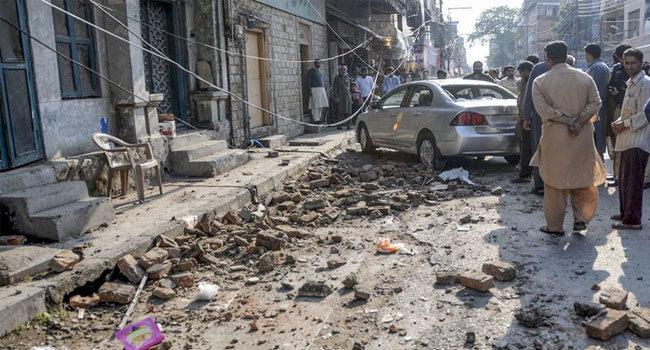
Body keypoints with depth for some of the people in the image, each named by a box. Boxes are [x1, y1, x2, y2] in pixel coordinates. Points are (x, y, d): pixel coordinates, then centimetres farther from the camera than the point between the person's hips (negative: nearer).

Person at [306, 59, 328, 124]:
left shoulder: (320, 71, 20)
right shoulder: (311, 71, 0)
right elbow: (308, 81, -5)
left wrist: (324, 90, 17)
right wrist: (310, 90, -15)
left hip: (322, 89, 7)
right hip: (314, 89, -7)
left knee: (321, 105, 2)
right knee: (315, 106, -10)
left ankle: (318, 118, 9)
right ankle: (316, 119, -9)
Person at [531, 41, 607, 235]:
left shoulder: (540, 82, -5)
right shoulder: (584, 77, 4)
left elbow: (543, 109, -15)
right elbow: (595, 103, -3)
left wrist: (567, 120, -14)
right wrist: (579, 121, -11)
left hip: (555, 138, -2)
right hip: (583, 137, 2)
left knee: (555, 182, 7)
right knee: (582, 178, 16)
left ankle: (555, 226, 14)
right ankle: (580, 218, 15)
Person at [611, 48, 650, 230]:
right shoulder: (631, 83, 18)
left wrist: (624, 124, -10)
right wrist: (618, 122, 8)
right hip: (627, 140, 9)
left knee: (632, 181, -5)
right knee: (624, 179, 15)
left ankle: (633, 220, 1)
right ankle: (626, 213, 26)